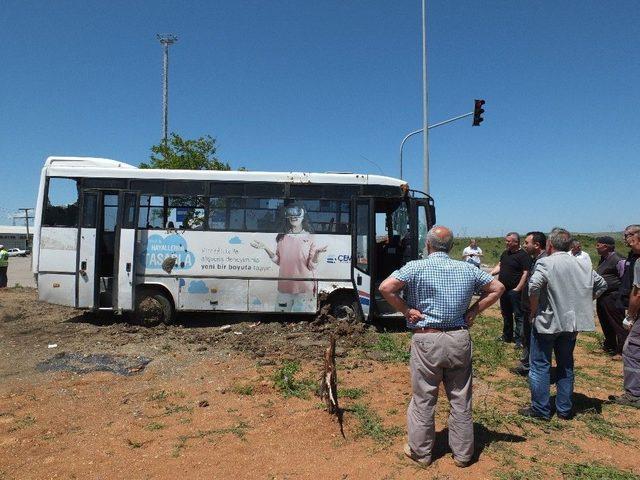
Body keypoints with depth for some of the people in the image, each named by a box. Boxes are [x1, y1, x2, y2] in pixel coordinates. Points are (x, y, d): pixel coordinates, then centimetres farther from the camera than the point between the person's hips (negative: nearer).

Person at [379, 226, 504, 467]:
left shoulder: (416, 267, -8)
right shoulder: (467, 269, 5)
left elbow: (385, 287, -18)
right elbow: (497, 288, 14)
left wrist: (407, 311, -7)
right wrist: (472, 311, 9)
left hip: (426, 340, -3)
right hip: (459, 339, 4)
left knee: (423, 399, 11)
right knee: (461, 399, 16)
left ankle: (421, 452, 26)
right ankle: (463, 453, 30)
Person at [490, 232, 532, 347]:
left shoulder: (523, 255, -13)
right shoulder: (505, 253, 12)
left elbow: (526, 273, -17)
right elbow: (499, 266, 17)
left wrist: (518, 289, -19)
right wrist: (490, 274, 0)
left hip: (514, 291, -8)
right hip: (504, 290, 8)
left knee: (518, 315, -1)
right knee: (506, 314, 18)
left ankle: (519, 339, 5)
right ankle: (507, 336, 30)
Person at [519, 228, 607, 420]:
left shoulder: (546, 262, -14)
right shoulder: (582, 265, 6)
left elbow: (534, 286, -28)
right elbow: (601, 284, 14)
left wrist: (533, 311, -14)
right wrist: (581, 303, 13)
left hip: (546, 322, -6)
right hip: (571, 322, 6)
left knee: (540, 366, 5)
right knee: (566, 365, 17)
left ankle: (540, 409, 11)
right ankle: (565, 409, 26)